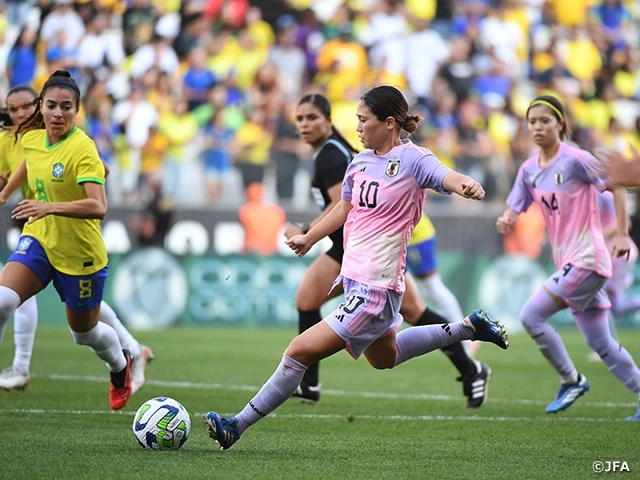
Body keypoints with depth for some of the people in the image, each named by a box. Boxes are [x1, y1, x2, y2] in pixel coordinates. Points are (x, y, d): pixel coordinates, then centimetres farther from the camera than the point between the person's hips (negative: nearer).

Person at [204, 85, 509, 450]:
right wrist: (309, 238, 33)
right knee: (384, 357, 31)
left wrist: (468, 186, -55)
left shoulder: (411, 158, -14)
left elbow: (447, 177, -33)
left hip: (375, 289, -10)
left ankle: (237, 426, -4)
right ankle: (469, 328, 38)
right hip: (355, 280, 10)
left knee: (301, 351, -12)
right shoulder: (361, 162, 7)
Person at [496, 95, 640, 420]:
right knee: (601, 343, 9)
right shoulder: (529, 170, 9)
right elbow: (514, 210, 8)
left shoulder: (575, 159, -12)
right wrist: (505, 222, -16)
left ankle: (571, 380, 2)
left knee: (531, 315, -13)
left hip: (587, 259, -8)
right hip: (568, 261, 8)